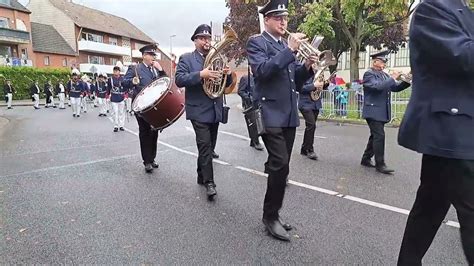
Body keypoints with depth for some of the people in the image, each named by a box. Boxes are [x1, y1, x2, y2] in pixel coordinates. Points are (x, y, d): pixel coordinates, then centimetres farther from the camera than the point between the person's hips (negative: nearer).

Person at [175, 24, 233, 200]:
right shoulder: (186, 59, 1)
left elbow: (226, 83, 15)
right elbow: (179, 79, -14)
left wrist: (228, 75, -9)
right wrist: (201, 74, -26)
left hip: (215, 110, 6)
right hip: (199, 110, -6)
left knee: (209, 147, 13)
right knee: (205, 146, -13)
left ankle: (201, 176, 28)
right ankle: (209, 182, -7)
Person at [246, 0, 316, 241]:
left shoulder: (287, 46, 20)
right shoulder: (256, 42, -1)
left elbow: (296, 81, 17)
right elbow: (262, 70, -20)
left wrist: (306, 66, -2)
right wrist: (290, 50, -20)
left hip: (289, 115, 7)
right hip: (270, 114, -7)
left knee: (279, 167, 9)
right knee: (280, 165, -13)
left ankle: (271, 214, 21)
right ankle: (271, 216, 3)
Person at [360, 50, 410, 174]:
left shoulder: (385, 75, 17)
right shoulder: (369, 74, -8)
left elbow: (396, 87, 14)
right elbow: (377, 86, -23)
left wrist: (407, 81, -3)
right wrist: (392, 78, -18)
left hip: (382, 112, 9)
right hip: (373, 111, -9)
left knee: (375, 136, 13)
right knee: (379, 136, -12)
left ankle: (366, 159, 25)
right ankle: (380, 164, -8)